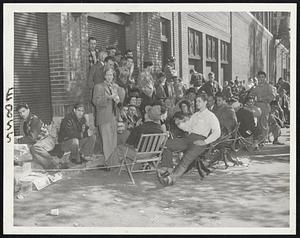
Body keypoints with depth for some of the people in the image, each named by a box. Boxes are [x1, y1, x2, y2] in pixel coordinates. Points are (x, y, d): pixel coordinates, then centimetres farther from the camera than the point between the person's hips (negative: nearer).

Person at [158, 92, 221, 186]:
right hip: (188, 138, 7)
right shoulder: (195, 115, 26)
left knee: (187, 158, -29)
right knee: (167, 143, -10)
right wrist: (179, 123, 2)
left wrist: (205, 142, -16)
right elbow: (187, 126, 25)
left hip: (199, 140, -7)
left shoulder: (211, 116, 2)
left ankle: (172, 177, -35)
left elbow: (217, 133, -7)